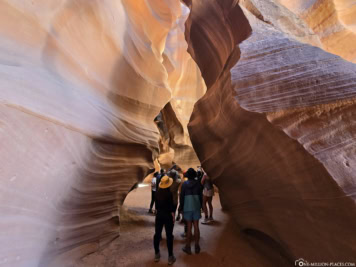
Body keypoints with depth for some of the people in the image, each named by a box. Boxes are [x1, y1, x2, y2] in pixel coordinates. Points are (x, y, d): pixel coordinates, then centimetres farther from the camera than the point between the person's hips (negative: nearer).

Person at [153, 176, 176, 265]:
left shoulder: (157, 193, -4)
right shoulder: (169, 193, -18)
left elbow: (156, 205, 5)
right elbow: (171, 208, -15)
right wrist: (173, 217, -6)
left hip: (159, 215, 5)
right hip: (168, 215, -5)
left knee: (157, 234, 15)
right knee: (169, 236, 6)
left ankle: (157, 254, 28)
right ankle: (170, 257, 13)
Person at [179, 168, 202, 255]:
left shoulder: (184, 184, -6)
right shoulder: (198, 183, -3)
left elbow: (182, 196, -2)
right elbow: (200, 196, 2)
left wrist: (181, 207, 8)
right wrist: (200, 206, 13)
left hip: (187, 207, -1)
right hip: (196, 207, 1)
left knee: (189, 227, 6)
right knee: (196, 226, 9)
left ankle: (188, 247, 14)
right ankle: (197, 246, 18)